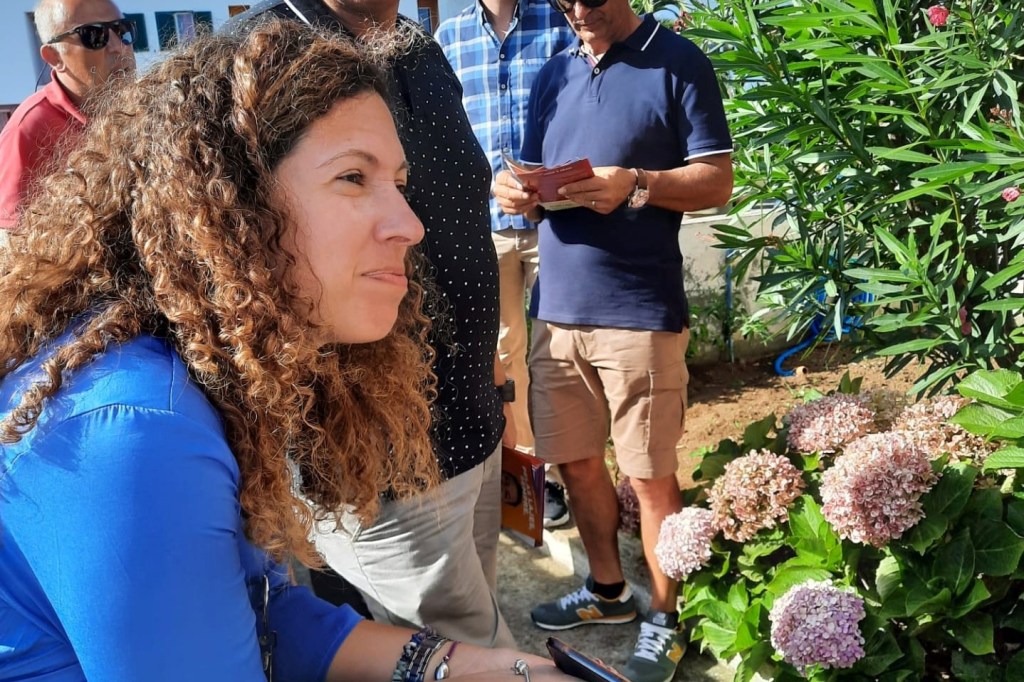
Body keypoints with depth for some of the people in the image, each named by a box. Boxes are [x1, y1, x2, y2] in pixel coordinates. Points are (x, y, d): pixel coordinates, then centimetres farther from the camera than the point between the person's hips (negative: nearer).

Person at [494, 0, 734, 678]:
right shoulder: (553, 75, 15)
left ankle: (663, 619, 22)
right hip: (558, 307, 6)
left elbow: (718, 181, -6)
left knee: (650, 474, 3)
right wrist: (519, 191, -7)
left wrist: (635, 184, -23)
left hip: (640, 311, -5)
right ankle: (608, 587, 35)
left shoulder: (677, 62, -2)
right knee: (576, 461, 14)